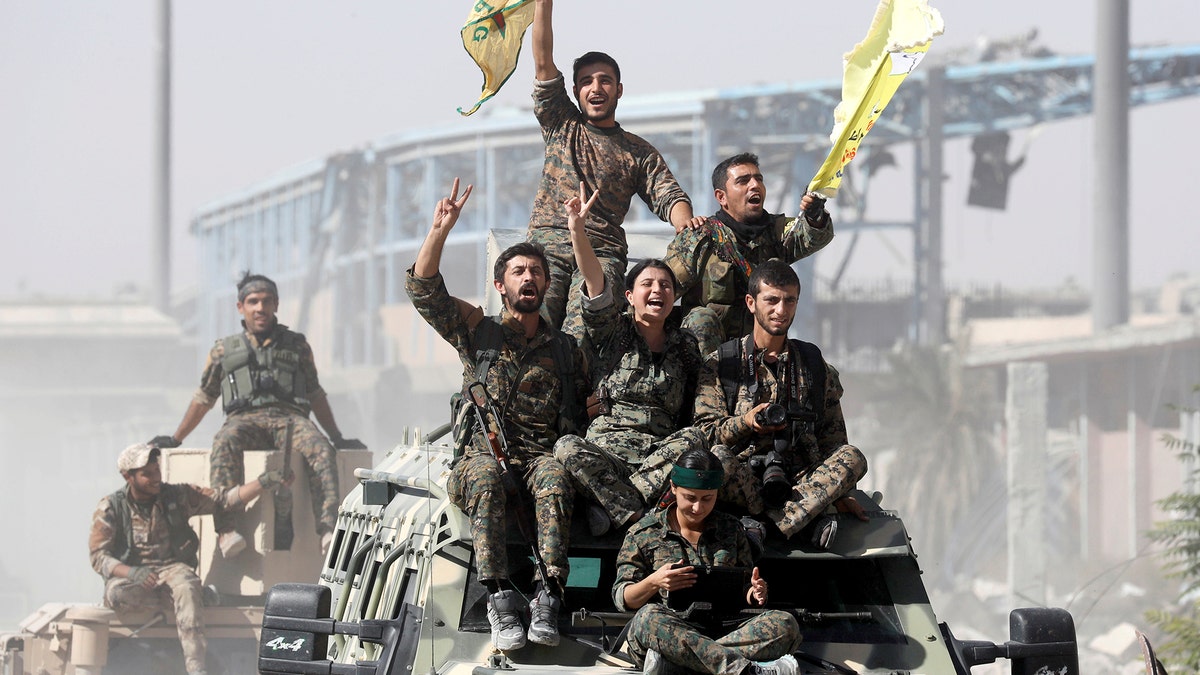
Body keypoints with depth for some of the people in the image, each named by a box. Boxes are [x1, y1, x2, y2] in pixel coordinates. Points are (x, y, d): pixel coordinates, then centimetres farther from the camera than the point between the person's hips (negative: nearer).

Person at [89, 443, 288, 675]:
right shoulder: (110, 508, 1)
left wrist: (265, 482, -9)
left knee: (186, 585, -35)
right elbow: (99, 557, -6)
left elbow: (223, 500, 4)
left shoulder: (177, 497, 8)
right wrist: (132, 573, -25)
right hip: (127, 575, -1)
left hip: (172, 569, 1)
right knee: (116, 594, -37)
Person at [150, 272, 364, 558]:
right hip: (245, 419, -1)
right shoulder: (224, 350, 21)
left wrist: (339, 438, 23)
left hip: (289, 418, 1)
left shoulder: (297, 346, 22)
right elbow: (204, 398, 26)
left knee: (321, 450, -35)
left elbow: (315, 395, 26)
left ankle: (328, 528, -48)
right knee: (224, 445, -39)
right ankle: (226, 530, -52)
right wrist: (175, 439, 21)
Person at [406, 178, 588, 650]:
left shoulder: (565, 350, 20)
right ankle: (500, 598, -45)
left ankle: (549, 596, -47)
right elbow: (422, 288, 5)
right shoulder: (477, 332, 16)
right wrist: (440, 231, -5)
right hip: (484, 455, -1)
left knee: (553, 474, -36)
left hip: (543, 456, 1)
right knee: (485, 474, -38)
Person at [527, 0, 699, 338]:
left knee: (582, 333, -27)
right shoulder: (561, 128, 21)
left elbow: (669, 196, 9)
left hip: (602, 250, -1)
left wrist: (685, 222, -15)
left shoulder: (639, 152, 21)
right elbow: (543, 60, 14)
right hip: (546, 241, 1)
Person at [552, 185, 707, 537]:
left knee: (694, 439, -32)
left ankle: (608, 506, -32)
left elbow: (695, 409, 18)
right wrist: (577, 230, -23)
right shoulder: (611, 332, 9)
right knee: (567, 447, -34)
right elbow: (594, 282, -7)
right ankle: (639, 518, -34)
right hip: (604, 451, -2)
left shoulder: (685, 347, 17)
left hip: (661, 458, 2)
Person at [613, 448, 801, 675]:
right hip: (671, 630, -3)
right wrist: (653, 582, -15)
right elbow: (622, 598, 6)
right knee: (649, 617, -38)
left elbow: (745, 595, 23)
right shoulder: (643, 533, 10)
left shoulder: (732, 529, 18)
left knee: (785, 624, -26)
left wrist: (755, 594, -2)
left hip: (724, 631, 3)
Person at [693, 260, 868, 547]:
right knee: (716, 457, -36)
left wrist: (839, 494, 5)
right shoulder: (719, 364, 10)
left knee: (853, 458, -26)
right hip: (742, 477, -2)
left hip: (802, 478, 3)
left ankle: (778, 520, -38)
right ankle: (806, 521, -35)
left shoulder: (816, 367, 18)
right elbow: (706, 431, 2)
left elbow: (832, 438, 17)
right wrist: (745, 423, -17)